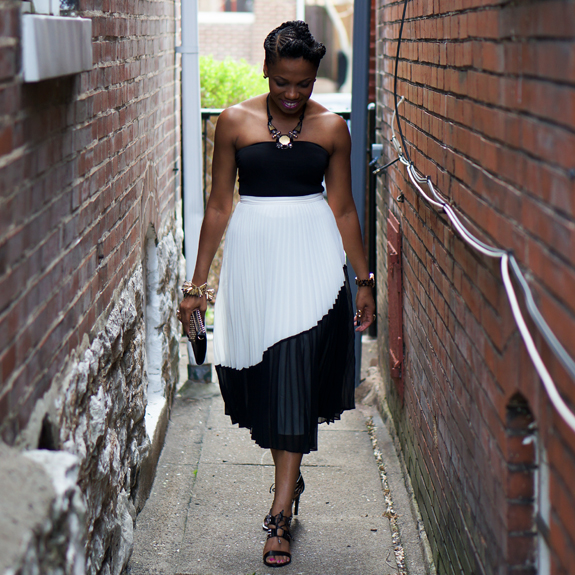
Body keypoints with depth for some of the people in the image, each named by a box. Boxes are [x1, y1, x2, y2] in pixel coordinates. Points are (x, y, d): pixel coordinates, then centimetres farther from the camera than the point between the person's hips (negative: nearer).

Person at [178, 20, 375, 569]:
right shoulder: (234, 122, 3)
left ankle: (280, 515, -6)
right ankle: (291, 478, 32)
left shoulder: (331, 127, 3)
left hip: (312, 256, -1)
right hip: (252, 253, 1)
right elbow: (218, 205, 6)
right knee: (261, 375, 6)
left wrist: (364, 278, 10)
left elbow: (343, 208, 9)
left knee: (295, 374, -9)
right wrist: (198, 282, 6)